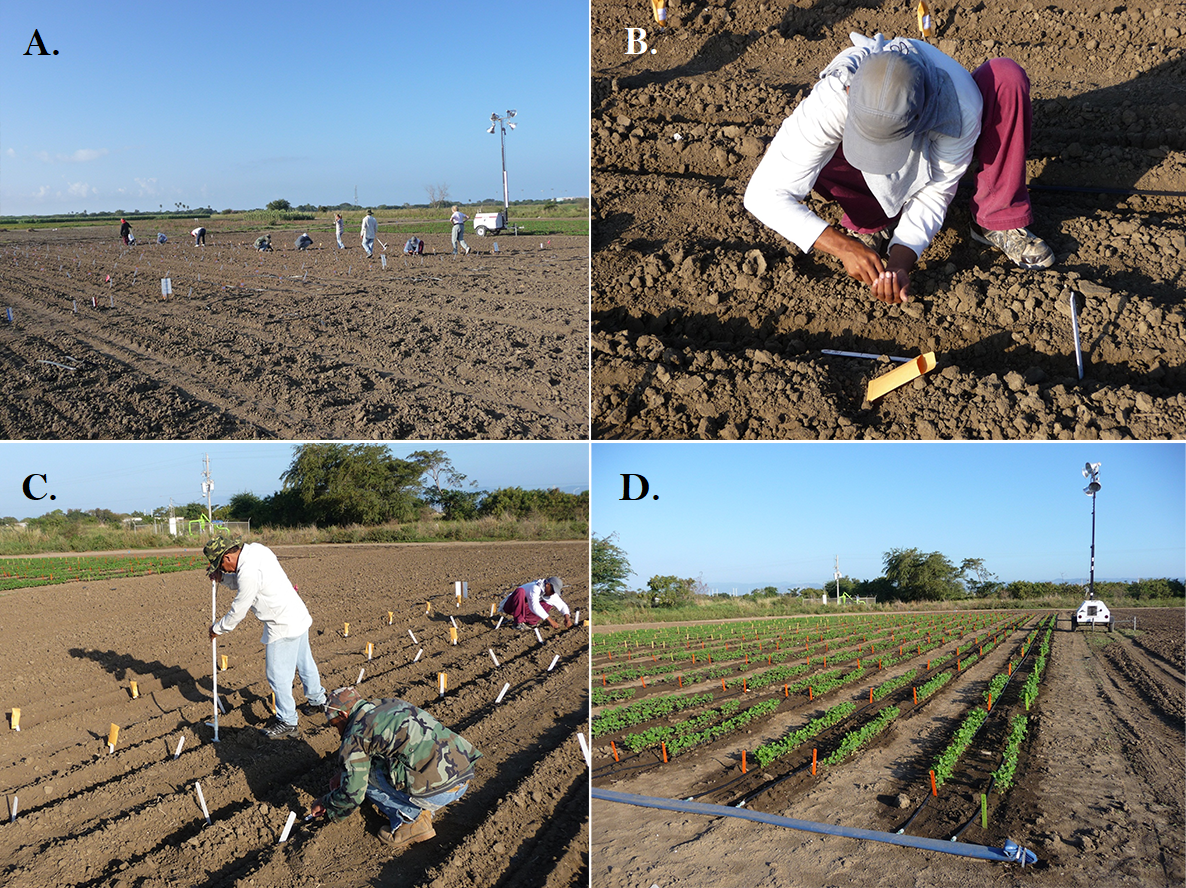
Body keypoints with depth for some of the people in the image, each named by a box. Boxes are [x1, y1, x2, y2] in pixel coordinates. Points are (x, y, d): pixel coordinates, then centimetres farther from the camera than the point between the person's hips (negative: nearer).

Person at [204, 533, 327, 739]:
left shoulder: (248, 573, -27)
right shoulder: (255, 549, 1)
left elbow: (238, 610, -15)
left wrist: (217, 629, 0)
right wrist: (222, 578, 1)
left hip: (283, 627, -10)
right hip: (298, 616, 10)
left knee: (278, 674, 1)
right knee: (303, 662, 26)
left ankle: (287, 721, 11)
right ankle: (317, 699, 44)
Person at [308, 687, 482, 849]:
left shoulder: (356, 733, -2)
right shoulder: (392, 704, 21)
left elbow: (352, 795, 1)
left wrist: (324, 804, 21)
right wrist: (343, 772, 41)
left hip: (437, 791, -8)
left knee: (363, 774, 7)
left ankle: (411, 822, 6)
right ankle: (422, 812, 16)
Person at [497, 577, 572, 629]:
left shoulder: (551, 594, -4)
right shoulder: (535, 587, -30)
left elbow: (562, 606, 2)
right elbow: (534, 606, -42)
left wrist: (567, 617, -18)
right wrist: (550, 620, -44)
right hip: (509, 607, -7)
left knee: (550, 603, -2)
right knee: (520, 591, -38)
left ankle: (528, 620, -10)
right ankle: (518, 623, -31)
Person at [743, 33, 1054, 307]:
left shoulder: (960, 106, -38)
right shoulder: (831, 101, -41)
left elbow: (935, 192, -25)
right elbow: (764, 194, -39)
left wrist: (900, 264, -39)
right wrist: (842, 246, -46)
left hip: (933, 156, 1)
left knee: (1007, 75, -27)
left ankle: (998, 221, -13)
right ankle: (874, 222, -7)